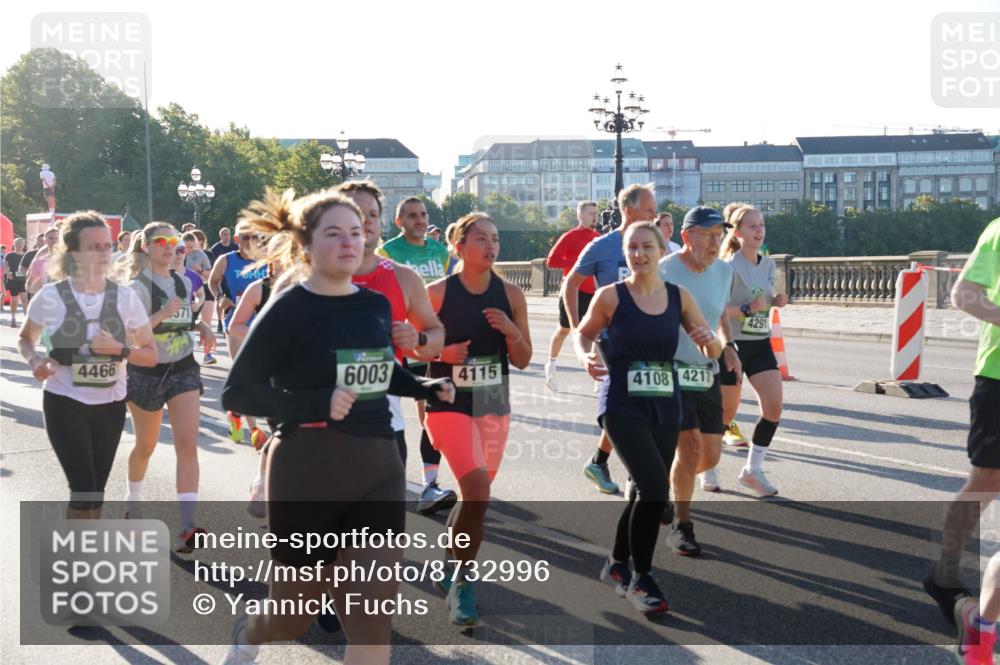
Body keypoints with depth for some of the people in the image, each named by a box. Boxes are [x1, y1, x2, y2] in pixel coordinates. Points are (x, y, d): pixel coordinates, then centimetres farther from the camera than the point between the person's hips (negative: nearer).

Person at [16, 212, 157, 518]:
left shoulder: (125, 297, -3)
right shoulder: (50, 296, -9)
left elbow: (151, 355, 1)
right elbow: (25, 338, 9)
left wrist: (120, 350, -18)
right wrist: (34, 360, -13)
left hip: (110, 405, 3)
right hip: (64, 404, -3)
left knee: (95, 490, 13)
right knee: (84, 490, -12)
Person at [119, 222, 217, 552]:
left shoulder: (185, 283, 6)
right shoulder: (138, 286, -11)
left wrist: (203, 328, 2)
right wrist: (162, 314, -29)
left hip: (183, 369, 3)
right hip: (146, 372, -3)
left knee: (188, 444, -12)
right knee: (145, 445, 13)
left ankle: (187, 527, -18)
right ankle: (132, 500, 44)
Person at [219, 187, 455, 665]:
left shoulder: (377, 306, 5)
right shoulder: (288, 309, -11)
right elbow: (236, 393, -13)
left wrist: (425, 388, 6)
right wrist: (316, 404, -25)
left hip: (378, 467, 4)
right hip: (308, 472, -4)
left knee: (372, 620, -3)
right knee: (294, 615, 15)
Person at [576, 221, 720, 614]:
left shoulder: (679, 297, 2)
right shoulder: (610, 296, -7)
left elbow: (713, 353, 8)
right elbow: (584, 333, 9)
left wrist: (710, 341, -15)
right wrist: (587, 357, -12)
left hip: (665, 408, 5)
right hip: (622, 407, -5)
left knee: (647, 492, 14)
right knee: (655, 488, -19)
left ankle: (618, 565, 39)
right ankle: (640, 579, 0)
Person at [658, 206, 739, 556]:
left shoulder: (723, 271, 3)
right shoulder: (664, 272, -15)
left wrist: (727, 345, 8)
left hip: (706, 373, 6)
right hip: (670, 372, -6)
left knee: (710, 456, 6)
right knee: (690, 447, -16)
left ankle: (663, 483, 36)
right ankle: (681, 527, 2)